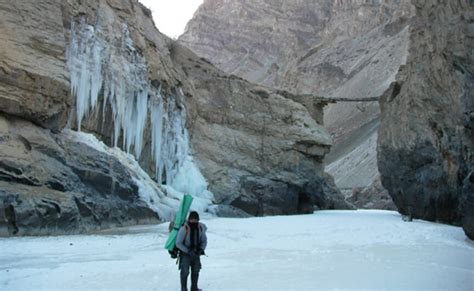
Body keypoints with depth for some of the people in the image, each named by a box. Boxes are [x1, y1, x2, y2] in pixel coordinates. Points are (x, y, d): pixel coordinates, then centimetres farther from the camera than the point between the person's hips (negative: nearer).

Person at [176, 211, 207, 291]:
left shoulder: (200, 228, -9)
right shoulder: (184, 228, -24)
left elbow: (204, 241, 4)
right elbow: (178, 243, -19)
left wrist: (201, 249, -14)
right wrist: (188, 251, -24)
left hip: (196, 253, 5)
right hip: (185, 254, -5)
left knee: (196, 271, 12)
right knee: (185, 272, -6)